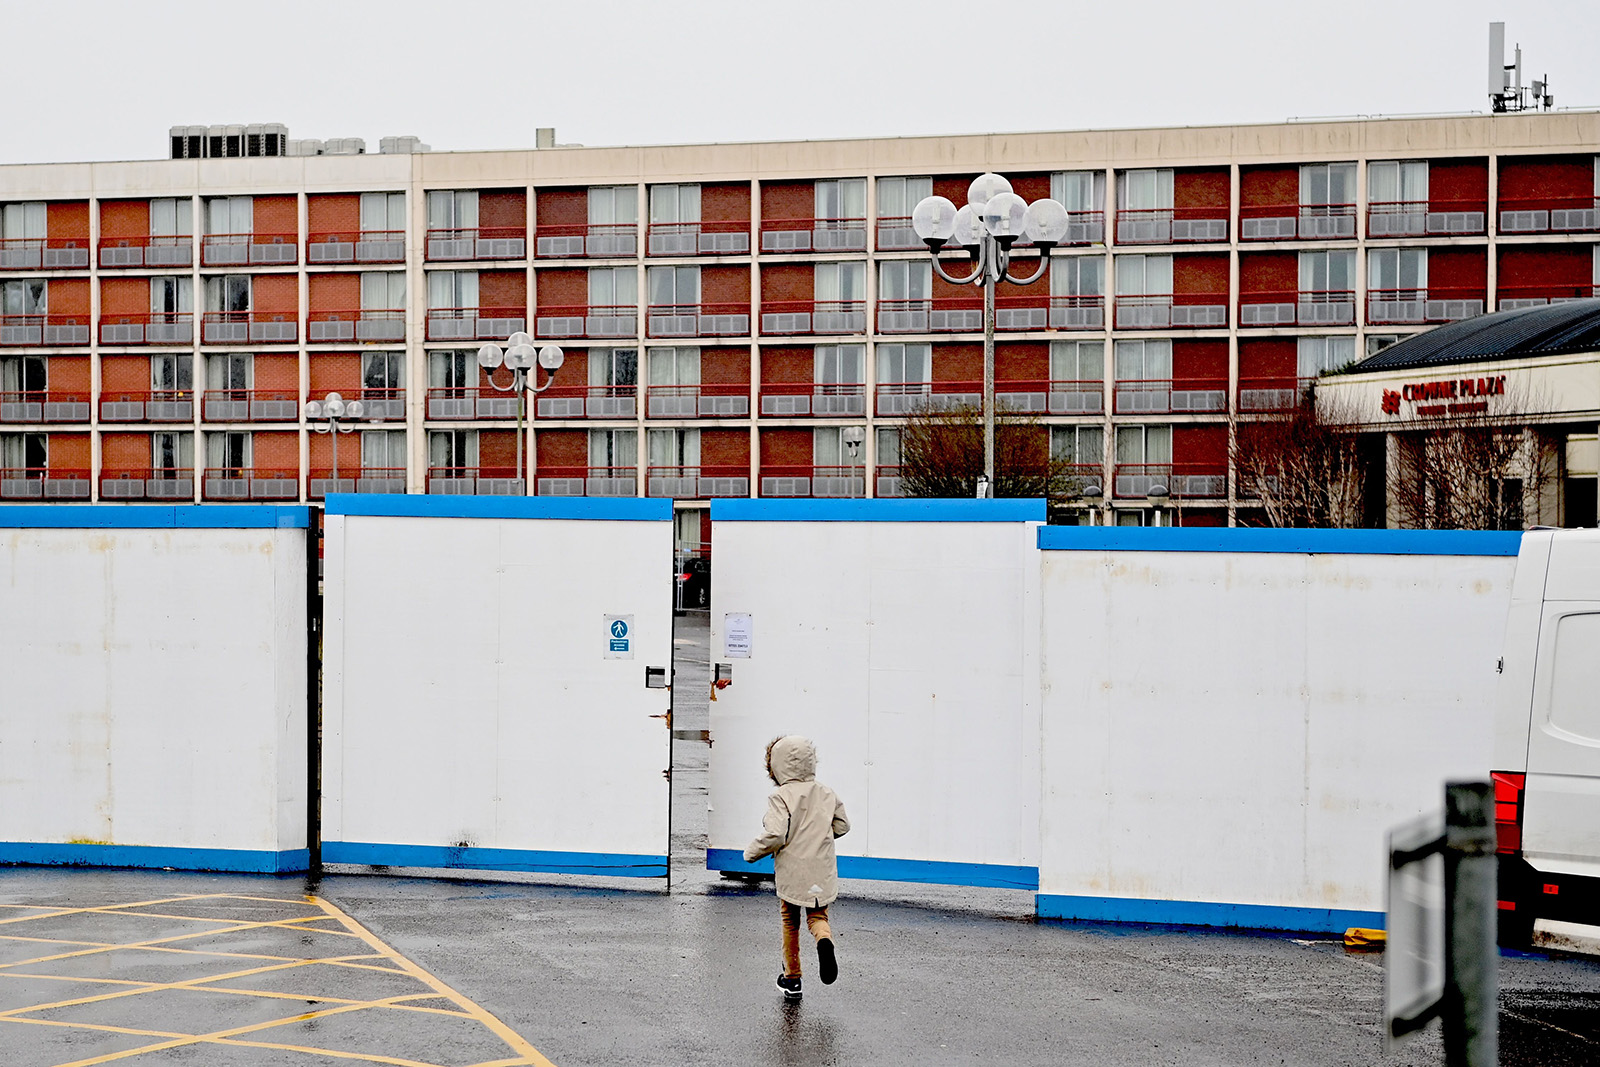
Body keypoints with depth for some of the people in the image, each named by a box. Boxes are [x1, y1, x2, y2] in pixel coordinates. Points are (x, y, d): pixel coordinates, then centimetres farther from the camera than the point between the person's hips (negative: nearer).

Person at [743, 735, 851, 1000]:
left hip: (792, 872, -3)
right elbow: (842, 826, 13)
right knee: (818, 916, 14)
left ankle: (792, 979, 22)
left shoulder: (781, 797, -14)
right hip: (822, 870, 3)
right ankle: (824, 939, -22)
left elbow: (775, 835, -23)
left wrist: (752, 853, -7)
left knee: (790, 923, 14)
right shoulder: (827, 794, 3)